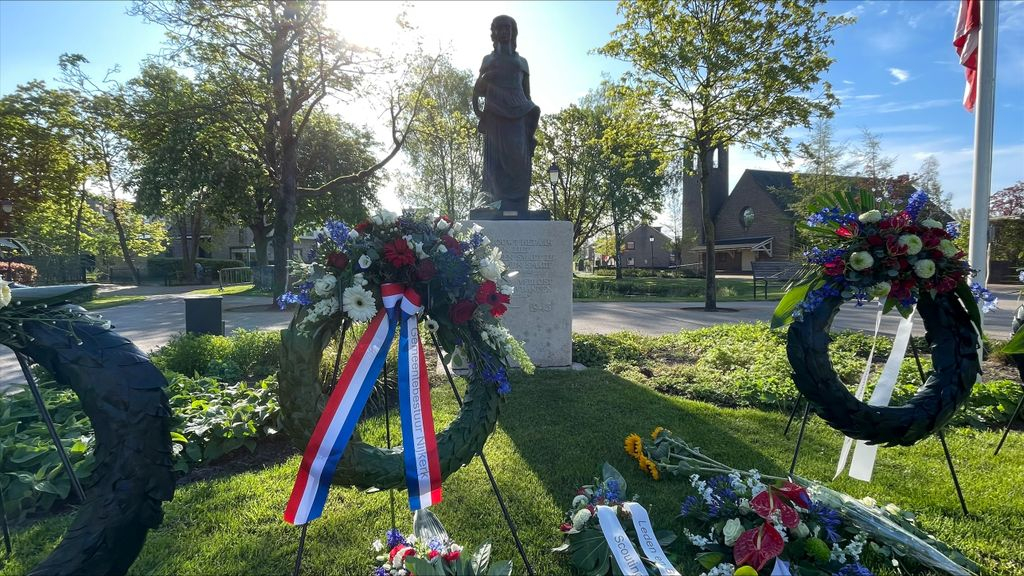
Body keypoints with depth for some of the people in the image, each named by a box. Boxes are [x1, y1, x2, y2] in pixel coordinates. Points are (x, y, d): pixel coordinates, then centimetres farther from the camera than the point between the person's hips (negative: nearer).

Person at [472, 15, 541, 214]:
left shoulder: (522, 61, 21)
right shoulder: (488, 60, 20)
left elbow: (527, 94, 17)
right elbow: (478, 91, 17)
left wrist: (530, 127, 7)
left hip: (518, 116, 0)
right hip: (494, 117, 0)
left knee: (517, 164, -12)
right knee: (496, 166, -11)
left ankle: (517, 214, -17)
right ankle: (500, 211, -16)